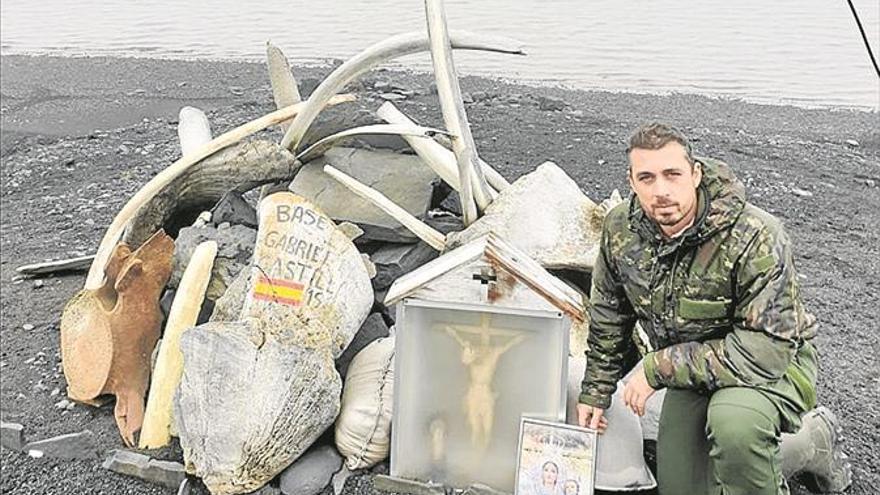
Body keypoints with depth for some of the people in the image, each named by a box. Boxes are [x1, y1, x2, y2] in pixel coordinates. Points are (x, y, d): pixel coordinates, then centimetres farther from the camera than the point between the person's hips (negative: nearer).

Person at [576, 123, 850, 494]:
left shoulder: (755, 237, -30)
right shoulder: (620, 229, -12)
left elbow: (767, 350, -33)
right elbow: (608, 318, 4)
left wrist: (659, 367, -31)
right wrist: (595, 392, 8)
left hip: (774, 363, -6)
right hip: (694, 371, 6)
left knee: (733, 421, -39)